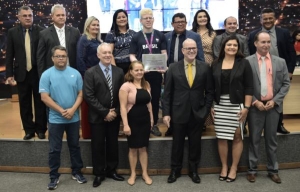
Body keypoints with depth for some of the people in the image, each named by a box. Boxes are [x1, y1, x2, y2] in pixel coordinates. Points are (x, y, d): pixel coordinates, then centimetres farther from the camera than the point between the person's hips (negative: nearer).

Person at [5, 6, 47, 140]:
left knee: (40, 102, 8)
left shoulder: (41, 31, -3)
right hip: (22, 73, 2)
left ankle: (41, 129, 21)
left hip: (38, 73, -2)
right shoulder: (12, 32, 3)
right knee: (24, 104, 10)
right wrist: (9, 74, -2)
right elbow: (9, 55, 3)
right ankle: (29, 129, 23)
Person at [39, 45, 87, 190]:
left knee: (75, 146, 14)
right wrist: (62, 111, -15)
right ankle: (54, 176, 19)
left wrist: (72, 109, -14)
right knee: (54, 149, 6)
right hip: (55, 119, -2)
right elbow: (44, 97, -10)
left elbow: (80, 94, 0)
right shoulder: (47, 75, -6)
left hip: (74, 118, 2)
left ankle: (76, 172, 28)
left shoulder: (75, 73, 0)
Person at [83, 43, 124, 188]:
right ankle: (99, 173, 22)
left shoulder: (119, 72, 5)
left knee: (113, 144, 13)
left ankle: (111, 170, 29)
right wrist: (105, 112, -16)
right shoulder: (90, 72, -7)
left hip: (114, 116, 3)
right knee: (98, 146, 7)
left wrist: (116, 112, -8)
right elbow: (88, 96, -13)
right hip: (97, 116, -3)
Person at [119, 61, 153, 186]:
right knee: (133, 148, 9)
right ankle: (133, 174, 25)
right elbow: (123, 106, -16)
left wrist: (151, 118, 13)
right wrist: (125, 124, -20)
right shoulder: (126, 86, -14)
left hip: (145, 120, 4)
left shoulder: (146, 85, 6)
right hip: (132, 120, -4)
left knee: (143, 148, 13)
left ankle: (145, 173, 24)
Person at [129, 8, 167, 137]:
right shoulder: (136, 37, 5)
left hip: (156, 72, 1)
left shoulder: (160, 36, 7)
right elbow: (132, 55, 3)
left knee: (155, 98, 7)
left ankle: (154, 124, 18)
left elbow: (164, 53, 5)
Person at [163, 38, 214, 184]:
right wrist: (166, 113, -5)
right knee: (177, 143, 11)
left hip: (198, 113, 1)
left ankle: (194, 170, 30)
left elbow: (209, 91, 4)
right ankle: (175, 170, 28)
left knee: (195, 144, 12)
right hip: (178, 112, 0)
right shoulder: (173, 68, -1)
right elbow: (167, 92, -1)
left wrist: (206, 110, -4)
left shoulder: (205, 67, 0)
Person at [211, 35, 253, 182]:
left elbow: (249, 87, -4)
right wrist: (210, 106, 3)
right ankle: (224, 167, 21)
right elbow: (211, 87, 8)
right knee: (221, 137, 6)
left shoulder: (244, 63, -1)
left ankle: (234, 168, 18)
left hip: (237, 106, -2)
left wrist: (246, 107, -10)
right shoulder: (215, 64, 6)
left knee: (237, 137, 5)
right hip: (219, 106, 2)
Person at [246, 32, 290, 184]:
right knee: (254, 139, 6)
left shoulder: (280, 62, 6)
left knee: (271, 139, 11)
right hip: (255, 106, -2)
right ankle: (252, 169, 17)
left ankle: (273, 170, 22)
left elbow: (286, 84, 5)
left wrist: (274, 100, -6)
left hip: (273, 105, 2)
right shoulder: (247, 61, -3)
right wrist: (255, 102, -11)